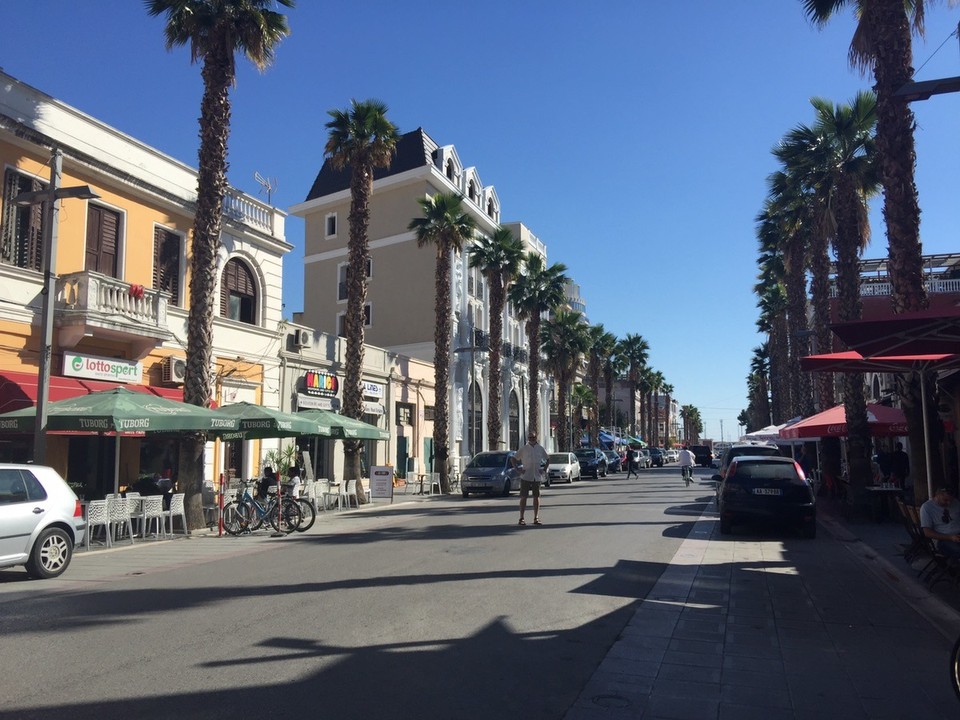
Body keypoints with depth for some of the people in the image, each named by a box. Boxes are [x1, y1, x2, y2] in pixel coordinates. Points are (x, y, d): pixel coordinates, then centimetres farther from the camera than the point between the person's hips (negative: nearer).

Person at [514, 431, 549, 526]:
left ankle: (536, 518, 12)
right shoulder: (523, 449, -1)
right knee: (523, 497, 0)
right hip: (525, 477, -2)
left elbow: (548, 459, 17)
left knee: (536, 497, 5)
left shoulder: (540, 449, 5)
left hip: (537, 477, 2)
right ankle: (521, 518, 4)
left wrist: (544, 469, 5)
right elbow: (514, 459, 4)